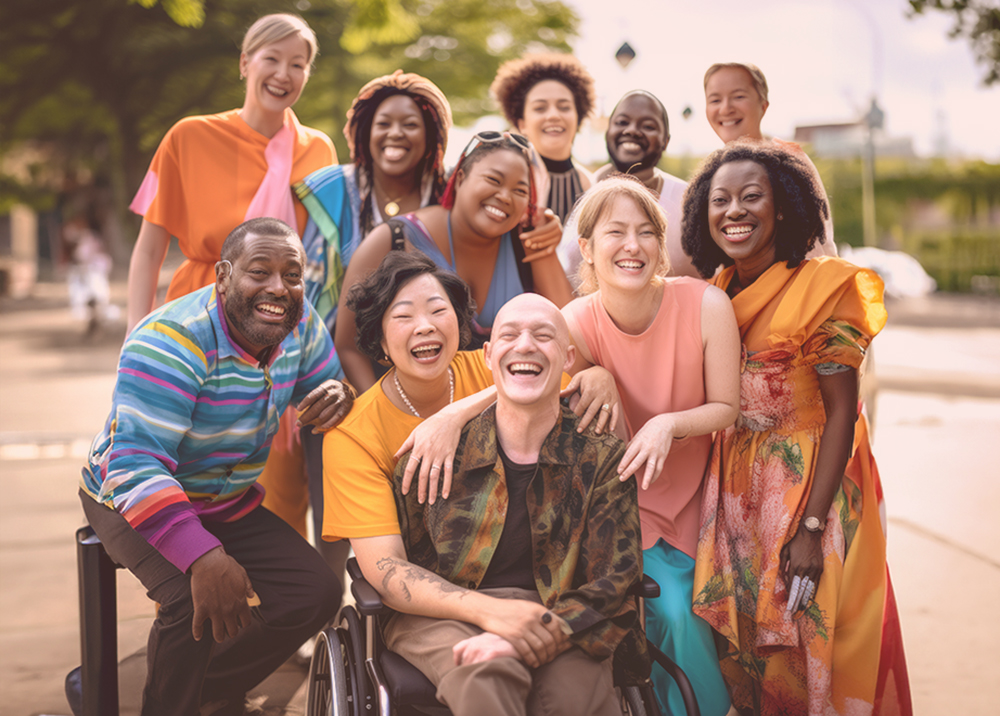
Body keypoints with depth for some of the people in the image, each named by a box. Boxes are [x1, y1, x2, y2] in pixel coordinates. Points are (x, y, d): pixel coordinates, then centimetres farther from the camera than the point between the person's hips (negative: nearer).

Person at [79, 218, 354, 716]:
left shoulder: (298, 324, -9)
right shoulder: (169, 343, -31)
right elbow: (136, 465, -39)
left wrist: (339, 395, -25)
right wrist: (203, 557, -51)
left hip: (229, 504, 7)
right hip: (132, 500, -7)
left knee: (315, 593, -6)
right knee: (196, 601, -33)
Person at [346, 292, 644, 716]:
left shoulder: (601, 456, 4)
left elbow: (616, 581, -2)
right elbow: (384, 567, -1)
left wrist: (525, 640, -21)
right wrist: (488, 610, -17)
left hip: (560, 618, 2)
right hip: (441, 616, -1)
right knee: (487, 677, -36)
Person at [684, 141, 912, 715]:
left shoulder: (824, 286, -13)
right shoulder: (714, 296, 4)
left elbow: (841, 414, -15)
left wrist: (811, 528, -20)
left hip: (812, 488, -5)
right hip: (737, 494, 5)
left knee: (811, 642, 2)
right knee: (742, 648, 12)